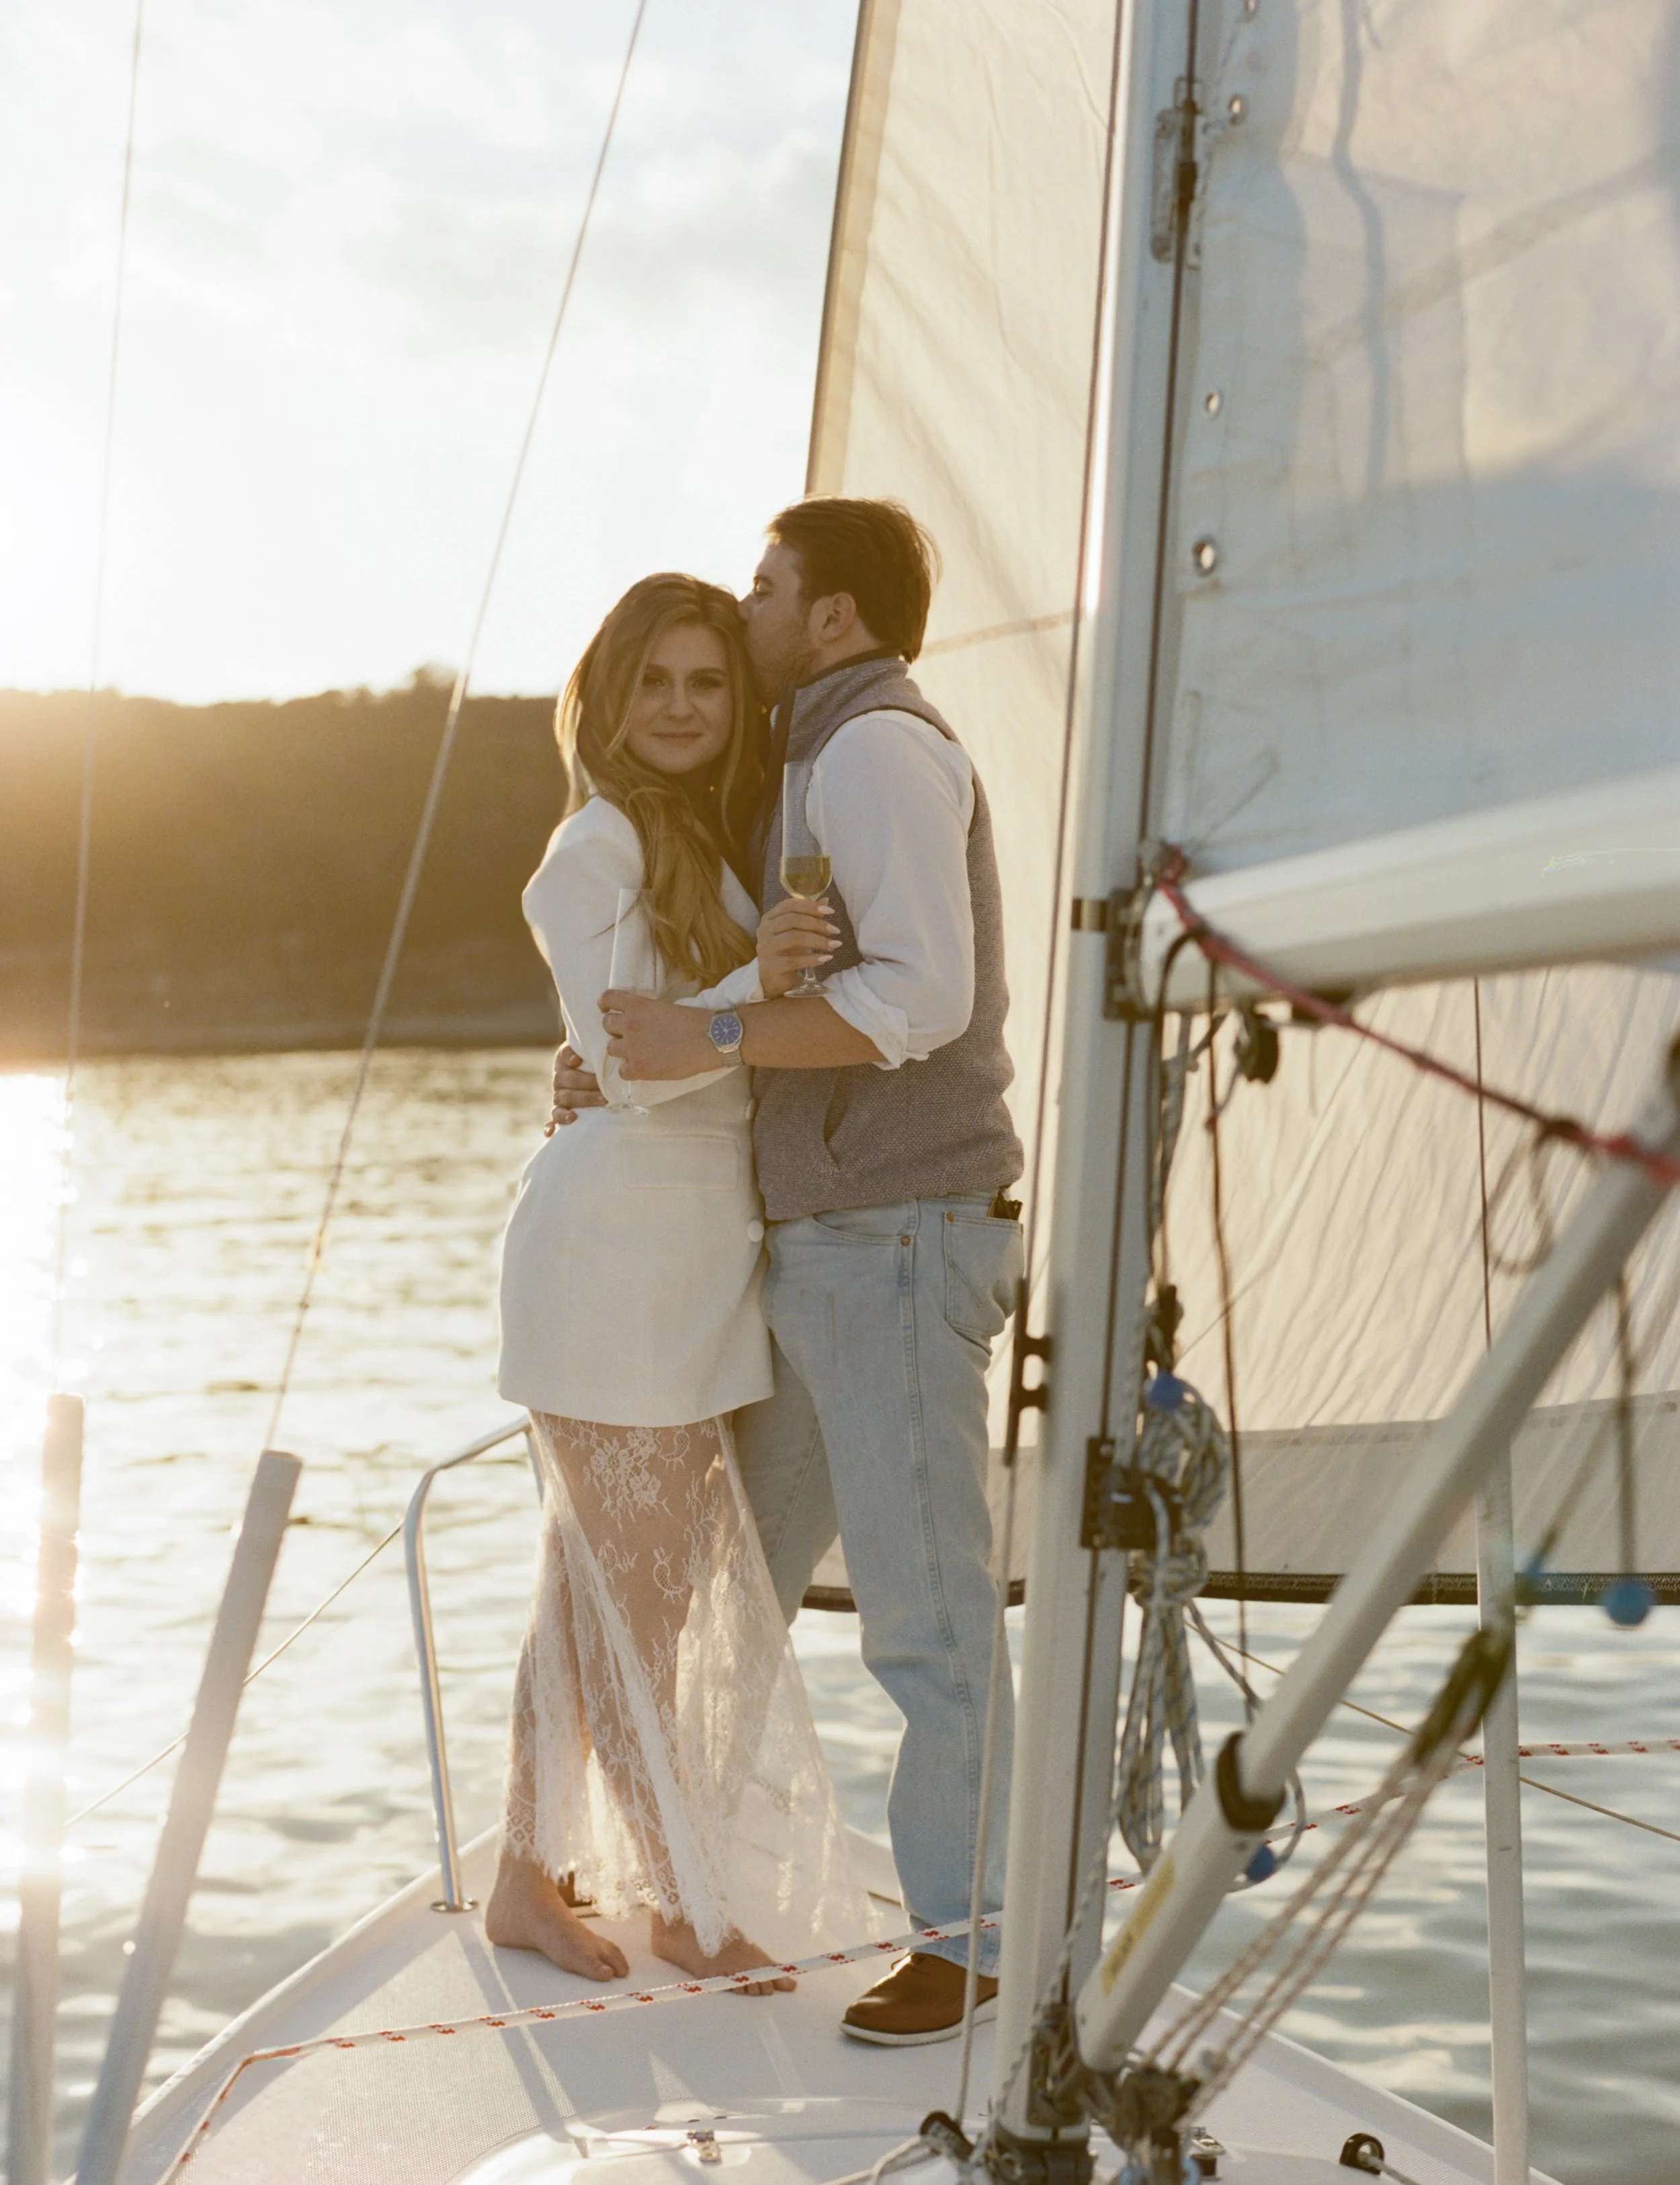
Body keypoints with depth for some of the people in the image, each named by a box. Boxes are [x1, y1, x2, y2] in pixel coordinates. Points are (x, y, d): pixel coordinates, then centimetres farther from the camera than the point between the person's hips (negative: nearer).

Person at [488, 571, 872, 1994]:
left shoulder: (712, 847, 15)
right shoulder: (601, 845, -9)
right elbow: (628, 1055, -18)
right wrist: (757, 988, -31)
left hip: (696, 1252, 8)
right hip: (613, 1248, -8)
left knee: (603, 1583, 13)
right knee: (645, 1588, 0)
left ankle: (531, 1881, 25)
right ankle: (695, 1905, 14)